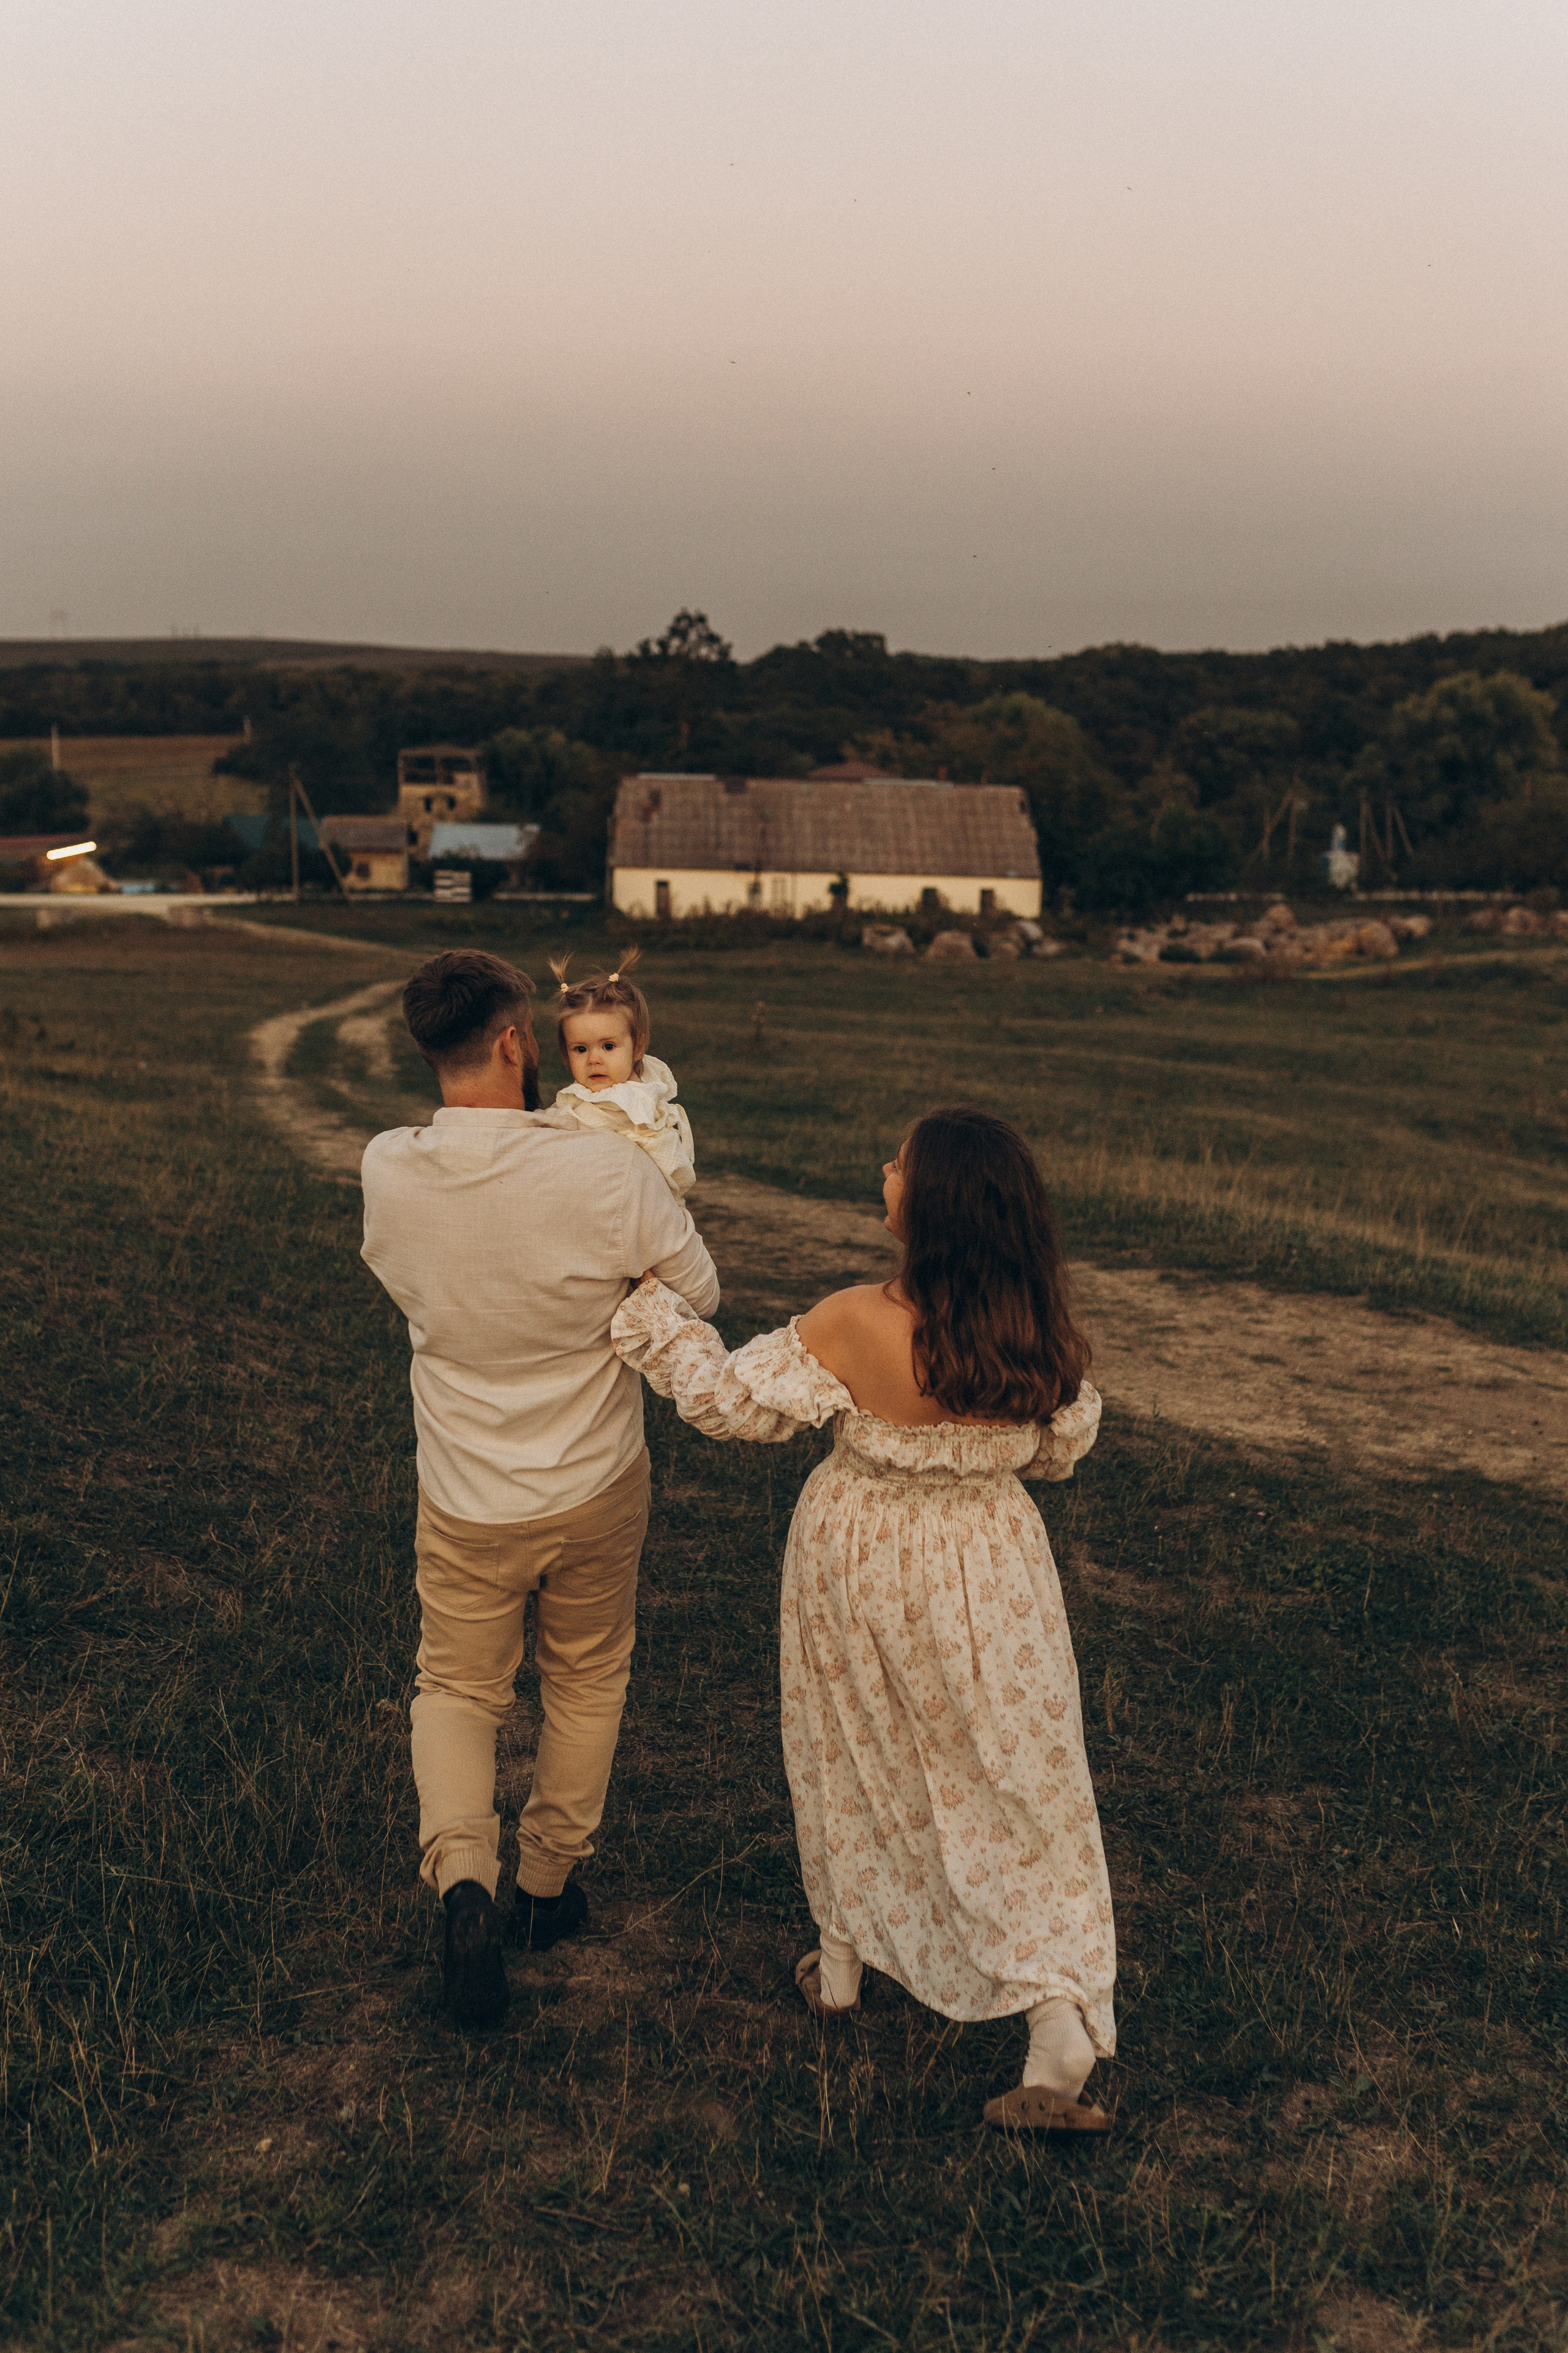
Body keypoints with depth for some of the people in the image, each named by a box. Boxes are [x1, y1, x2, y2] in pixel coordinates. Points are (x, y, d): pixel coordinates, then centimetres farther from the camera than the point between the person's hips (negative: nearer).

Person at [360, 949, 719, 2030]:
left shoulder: (389, 1170, -15)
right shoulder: (606, 1171, -24)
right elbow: (698, 1293, -9)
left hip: (465, 1496, 1)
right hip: (596, 1484, -1)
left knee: (457, 1690, 19)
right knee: (586, 1685, 22)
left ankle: (463, 1879, -4)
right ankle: (548, 1884, 37)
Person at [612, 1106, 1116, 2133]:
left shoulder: (854, 1327, -27)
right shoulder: (1045, 1336, -17)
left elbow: (732, 1398, -14)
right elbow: (1064, 1446, 1)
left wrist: (653, 1306, -3)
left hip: (861, 1560, -1)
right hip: (990, 1572, 1)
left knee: (855, 1757, 23)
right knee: (1018, 1788, 12)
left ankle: (843, 1962, 41)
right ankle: (1062, 2029, 7)